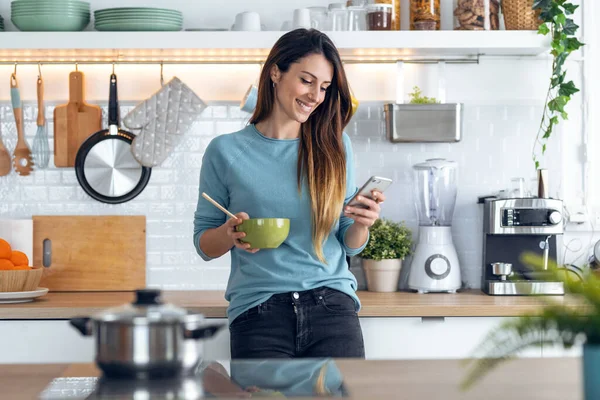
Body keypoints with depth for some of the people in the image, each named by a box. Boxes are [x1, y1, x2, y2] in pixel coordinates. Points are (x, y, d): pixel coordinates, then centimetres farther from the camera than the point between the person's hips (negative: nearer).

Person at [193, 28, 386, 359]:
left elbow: (350, 245, 14)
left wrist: (362, 224, -8)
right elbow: (204, 245, 8)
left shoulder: (335, 148, 10)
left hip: (332, 308, 2)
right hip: (258, 316, -1)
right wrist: (229, 234, -13)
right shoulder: (226, 151, 2)